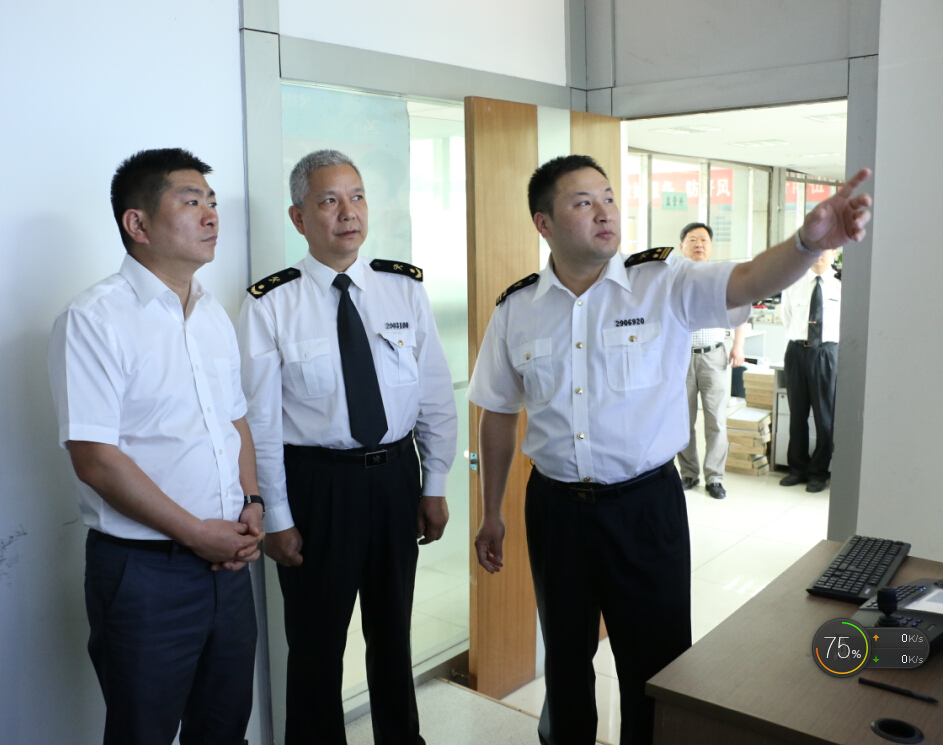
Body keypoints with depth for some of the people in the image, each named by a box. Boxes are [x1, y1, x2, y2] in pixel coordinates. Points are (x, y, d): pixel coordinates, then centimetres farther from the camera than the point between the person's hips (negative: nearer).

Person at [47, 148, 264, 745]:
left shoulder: (215, 315, 10)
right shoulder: (94, 320, -13)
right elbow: (96, 459, -18)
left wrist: (251, 507, 1)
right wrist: (196, 532, -15)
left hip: (228, 560, 6)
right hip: (144, 568, -6)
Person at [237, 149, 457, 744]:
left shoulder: (406, 288, -1)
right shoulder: (271, 305, -8)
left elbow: (437, 394, 2)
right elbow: (261, 421, -7)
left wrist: (435, 486, 2)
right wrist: (278, 517, -6)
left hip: (397, 476, 3)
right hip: (315, 480, -3)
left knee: (393, 630, 21)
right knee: (317, 640, 12)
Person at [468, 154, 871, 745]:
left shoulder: (666, 285, -8)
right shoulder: (516, 310, -1)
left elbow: (751, 280, -25)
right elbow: (499, 415, 7)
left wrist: (810, 241, -47)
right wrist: (491, 513, 12)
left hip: (646, 505, -2)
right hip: (555, 508, 2)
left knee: (656, 665, 10)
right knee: (565, 659, 20)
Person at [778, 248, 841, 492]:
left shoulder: (841, 284, -2)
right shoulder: (793, 282, 4)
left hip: (827, 351, -2)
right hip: (797, 351, 2)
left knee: (824, 415, 4)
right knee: (797, 414, 10)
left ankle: (818, 472, 17)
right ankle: (797, 468, 23)